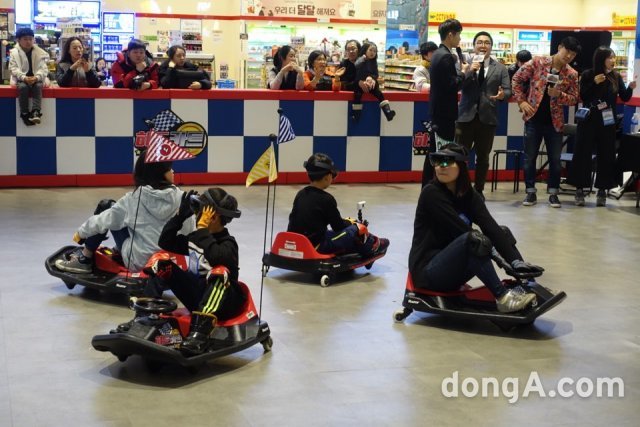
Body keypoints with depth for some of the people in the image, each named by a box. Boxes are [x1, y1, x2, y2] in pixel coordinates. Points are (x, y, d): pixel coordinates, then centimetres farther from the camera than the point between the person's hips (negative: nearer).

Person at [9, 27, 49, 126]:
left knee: (38, 86, -32)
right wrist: (24, 78, -24)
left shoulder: (39, 52, 4)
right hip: (21, 79, 0)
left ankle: (36, 112, -42)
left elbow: (43, 68, -5)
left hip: (36, 79, 0)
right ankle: (24, 113, -26)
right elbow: (14, 68, -6)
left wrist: (36, 77, -26)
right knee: (23, 87, -32)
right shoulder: (14, 53, 3)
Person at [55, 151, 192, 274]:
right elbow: (189, 231, 0)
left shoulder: (136, 197, -13)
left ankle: (85, 259, 18)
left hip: (138, 261, -4)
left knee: (106, 207, 9)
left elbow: (104, 220, -4)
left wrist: (81, 232, 14)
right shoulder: (180, 197, -9)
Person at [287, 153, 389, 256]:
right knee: (358, 229, 1)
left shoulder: (300, 194, 4)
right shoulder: (326, 199, -16)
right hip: (316, 245, -8)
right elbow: (338, 226, -9)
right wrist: (350, 223, 14)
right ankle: (371, 246, 26)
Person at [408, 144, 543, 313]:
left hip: (453, 271, 7)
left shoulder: (469, 196, 4)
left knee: (501, 233, -3)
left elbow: (492, 228, -11)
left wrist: (517, 261, -25)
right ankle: (503, 297, -28)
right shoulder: (431, 193, -14)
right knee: (472, 240, -31)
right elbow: (461, 231, -19)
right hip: (427, 270, -7)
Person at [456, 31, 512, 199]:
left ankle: (478, 191, 17)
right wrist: (470, 71, -18)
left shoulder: (500, 68, 7)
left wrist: (502, 95, -20)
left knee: (483, 157, 7)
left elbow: (508, 91, 2)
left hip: (487, 117, 1)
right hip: (466, 116, -1)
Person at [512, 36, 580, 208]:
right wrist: (521, 101, -7)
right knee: (529, 157, 5)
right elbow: (517, 79, -1)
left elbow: (574, 99, 1)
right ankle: (531, 192, 16)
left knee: (555, 159, 6)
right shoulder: (537, 62, -6)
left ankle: (553, 193, 18)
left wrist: (559, 94, -18)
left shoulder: (572, 74, 0)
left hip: (554, 121, 1)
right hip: (533, 118, -1)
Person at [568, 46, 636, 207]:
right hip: (588, 121, -2)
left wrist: (631, 88, -18)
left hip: (608, 122, 2)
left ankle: (602, 190, 12)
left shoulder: (616, 77, 2)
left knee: (606, 155, 4)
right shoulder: (588, 75, -5)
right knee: (582, 154, -1)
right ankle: (580, 189, 8)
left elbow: (625, 98, 1)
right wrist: (594, 83, -18)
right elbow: (582, 96, -7)